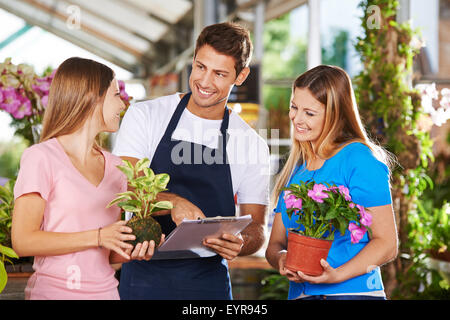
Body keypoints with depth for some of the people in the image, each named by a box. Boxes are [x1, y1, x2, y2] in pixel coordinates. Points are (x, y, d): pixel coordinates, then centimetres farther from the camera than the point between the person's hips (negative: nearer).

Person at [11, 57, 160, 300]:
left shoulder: (114, 166, 10)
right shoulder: (41, 158, -8)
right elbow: (23, 241, -14)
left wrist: (130, 252, -5)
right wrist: (97, 237, -18)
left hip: (105, 289, 5)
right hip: (54, 291, -5)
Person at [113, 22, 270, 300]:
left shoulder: (253, 145, 2)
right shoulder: (144, 117, -1)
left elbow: (257, 229, 2)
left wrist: (240, 243, -22)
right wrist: (172, 202, -30)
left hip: (209, 282, 1)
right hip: (144, 277, -1)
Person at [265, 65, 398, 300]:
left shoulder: (359, 160, -7)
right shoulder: (296, 169, 13)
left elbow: (387, 244, -10)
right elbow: (276, 242, 13)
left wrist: (337, 275, -22)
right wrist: (281, 260, -9)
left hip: (352, 292, -6)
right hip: (299, 293, 6)